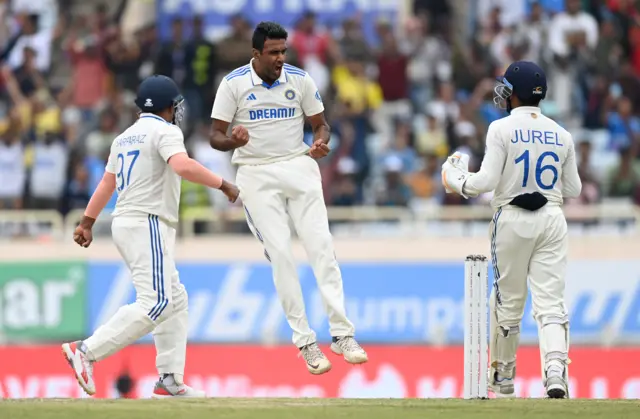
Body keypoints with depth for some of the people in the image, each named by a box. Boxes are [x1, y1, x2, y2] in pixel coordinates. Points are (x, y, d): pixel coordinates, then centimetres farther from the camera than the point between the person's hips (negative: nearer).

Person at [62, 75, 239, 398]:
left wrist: (87, 222, 23)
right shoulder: (164, 131, -8)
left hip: (125, 225, 10)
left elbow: (107, 182, 20)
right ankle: (87, 352, -23)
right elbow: (183, 166, -26)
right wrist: (223, 185, -20)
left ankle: (170, 380, 7)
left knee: (175, 299, 12)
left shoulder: (125, 138, 18)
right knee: (155, 303, -16)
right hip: (148, 224, -10)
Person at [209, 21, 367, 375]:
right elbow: (215, 136, -3)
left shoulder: (299, 80, 0)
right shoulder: (233, 84, -6)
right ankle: (305, 342, -3)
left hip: (298, 167, 2)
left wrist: (320, 143, -13)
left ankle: (342, 334, -5)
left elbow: (320, 124, 10)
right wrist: (233, 141, -27)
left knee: (321, 246, -7)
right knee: (280, 253, -8)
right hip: (257, 176, -2)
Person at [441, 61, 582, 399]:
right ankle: (555, 370, -24)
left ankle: (503, 377, 24)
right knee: (550, 302, -2)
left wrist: (455, 178, 4)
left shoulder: (502, 129, -8)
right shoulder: (560, 134, 6)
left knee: (507, 301, 12)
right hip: (552, 219, 3)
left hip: (512, 219, -3)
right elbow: (573, 190, 11)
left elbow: (486, 181, -14)